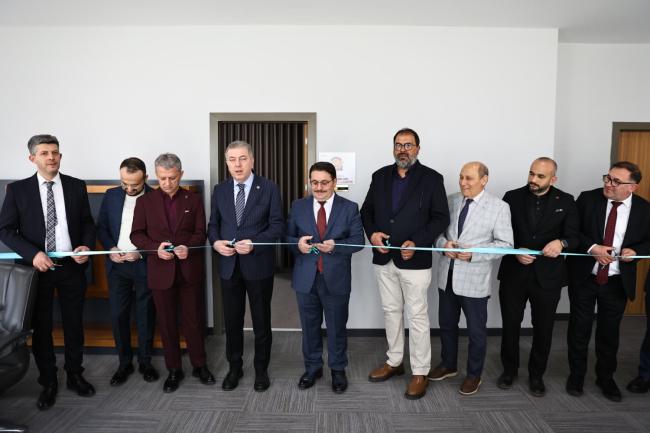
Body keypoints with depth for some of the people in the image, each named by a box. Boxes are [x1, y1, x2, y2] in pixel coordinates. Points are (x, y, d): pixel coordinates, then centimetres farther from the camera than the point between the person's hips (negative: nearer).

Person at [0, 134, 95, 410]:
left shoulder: (77, 186, 2)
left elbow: (88, 223, 7)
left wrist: (86, 246, -12)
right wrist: (33, 254, -17)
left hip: (72, 266, 1)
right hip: (37, 268, -1)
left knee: (74, 324, 11)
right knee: (41, 327, 11)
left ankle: (74, 375, 29)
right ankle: (48, 382, 27)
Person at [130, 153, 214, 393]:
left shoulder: (194, 199, 3)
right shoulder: (145, 201, 3)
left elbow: (201, 233, 0)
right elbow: (136, 234, 2)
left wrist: (189, 247, -20)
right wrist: (156, 248, -17)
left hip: (190, 270, 0)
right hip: (161, 270, 0)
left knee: (194, 320, 9)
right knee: (167, 323, 10)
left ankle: (200, 365, 27)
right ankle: (174, 370, 26)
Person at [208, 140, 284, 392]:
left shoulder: (269, 188, -5)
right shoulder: (220, 190, 6)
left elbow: (277, 225, -8)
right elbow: (213, 224, 11)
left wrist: (254, 243, -21)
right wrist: (215, 242, -10)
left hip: (258, 265, -3)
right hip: (228, 265, 3)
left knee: (261, 321, 11)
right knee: (232, 321, 14)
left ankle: (261, 369, 30)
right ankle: (234, 368, 33)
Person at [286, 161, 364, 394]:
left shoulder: (349, 208, -2)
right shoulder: (298, 206, 3)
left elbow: (358, 241, -5)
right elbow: (288, 236, 4)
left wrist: (335, 246, -22)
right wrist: (298, 243, -18)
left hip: (336, 278, -1)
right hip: (306, 278, 2)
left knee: (337, 327, 11)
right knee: (309, 326, 15)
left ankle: (338, 370, 31)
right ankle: (312, 367, 34)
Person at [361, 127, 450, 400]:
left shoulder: (432, 178, -4)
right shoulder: (380, 176, 8)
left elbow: (441, 218, -7)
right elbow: (366, 210, 11)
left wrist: (417, 242, -19)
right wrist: (371, 233, -9)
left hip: (414, 260, -4)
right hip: (384, 258, 5)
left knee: (417, 317, 4)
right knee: (391, 311, 16)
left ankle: (420, 372, 18)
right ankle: (394, 361, 33)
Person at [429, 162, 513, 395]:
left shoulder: (499, 207, -8)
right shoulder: (451, 201, 4)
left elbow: (505, 244, -10)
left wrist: (473, 253, -22)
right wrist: (444, 244, -14)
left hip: (474, 280, -4)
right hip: (447, 275, 4)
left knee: (476, 331, 12)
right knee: (447, 325, 19)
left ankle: (474, 374, 32)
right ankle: (448, 364, 41)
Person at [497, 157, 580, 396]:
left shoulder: (566, 202, 0)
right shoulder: (512, 197, -1)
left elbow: (575, 237, -3)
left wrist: (561, 243, -26)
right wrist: (515, 251, -18)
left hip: (547, 276, 0)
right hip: (513, 274, 0)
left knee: (543, 329, 12)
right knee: (510, 325, 11)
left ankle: (536, 375, 32)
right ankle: (509, 369, 32)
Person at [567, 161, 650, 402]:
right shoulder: (588, 199, -9)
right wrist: (592, 247, -23)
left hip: (617, 282, 1)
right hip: (584, 277, -1)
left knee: (610, 331, 15)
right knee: (579, 328, 10)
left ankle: (605, 378, 35)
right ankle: (576, 375, 29)